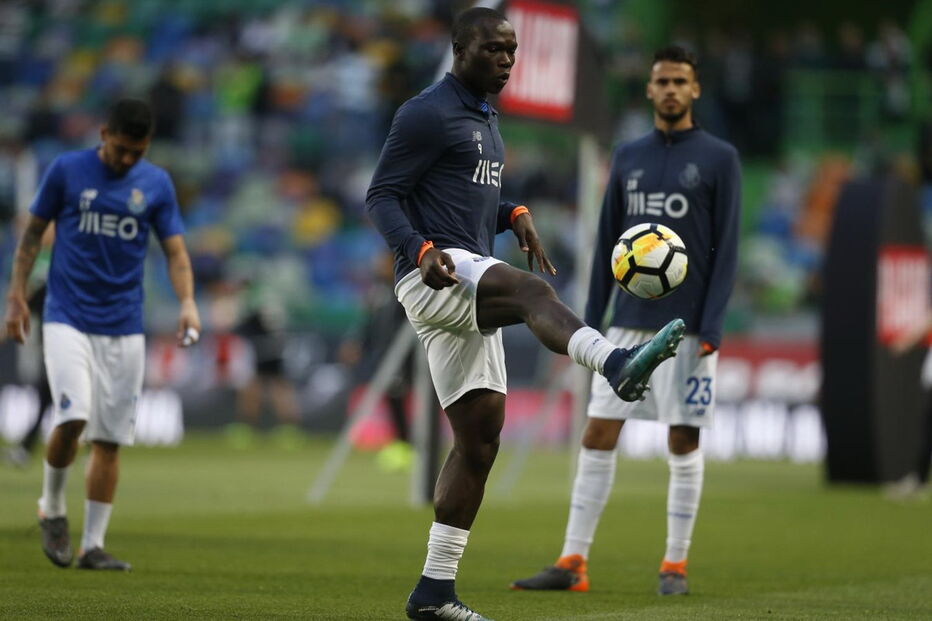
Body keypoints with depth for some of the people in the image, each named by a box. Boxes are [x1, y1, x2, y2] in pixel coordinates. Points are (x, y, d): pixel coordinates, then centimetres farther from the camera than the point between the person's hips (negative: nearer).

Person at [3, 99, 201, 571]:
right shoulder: (67, 170, -2)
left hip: (125, 327, 3)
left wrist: (186, 302, -14)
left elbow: (175, 251, 3)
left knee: (110, 438, 1)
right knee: (73, 417, -20)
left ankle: (93, 545, 8)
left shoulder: (157, 184, 4)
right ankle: (51, 509, 6)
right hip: (66, 317, -3)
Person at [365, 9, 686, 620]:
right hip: (435, 275, -10)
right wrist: (421, 251, -28)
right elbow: (382, 197, -11)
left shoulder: (485, 120, 23)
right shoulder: (427, 113, -6)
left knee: (480, 436, 5)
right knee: (534, 291, -37)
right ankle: (618, 365, -69)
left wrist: (514, 214, 10)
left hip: (468, 289, 10)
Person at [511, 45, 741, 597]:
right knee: (597, 437, 0)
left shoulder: (720, 159, -1)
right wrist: (590, 322, 8)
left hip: (687, 328, -4)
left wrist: (710, 328, -13)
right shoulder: (628, 158, 11)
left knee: (684, 443, 0)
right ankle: (572, 564, 2)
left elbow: (727, 248, -5)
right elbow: (608, 244, 14)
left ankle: (675, 565, 8)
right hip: (629, 324, 4)